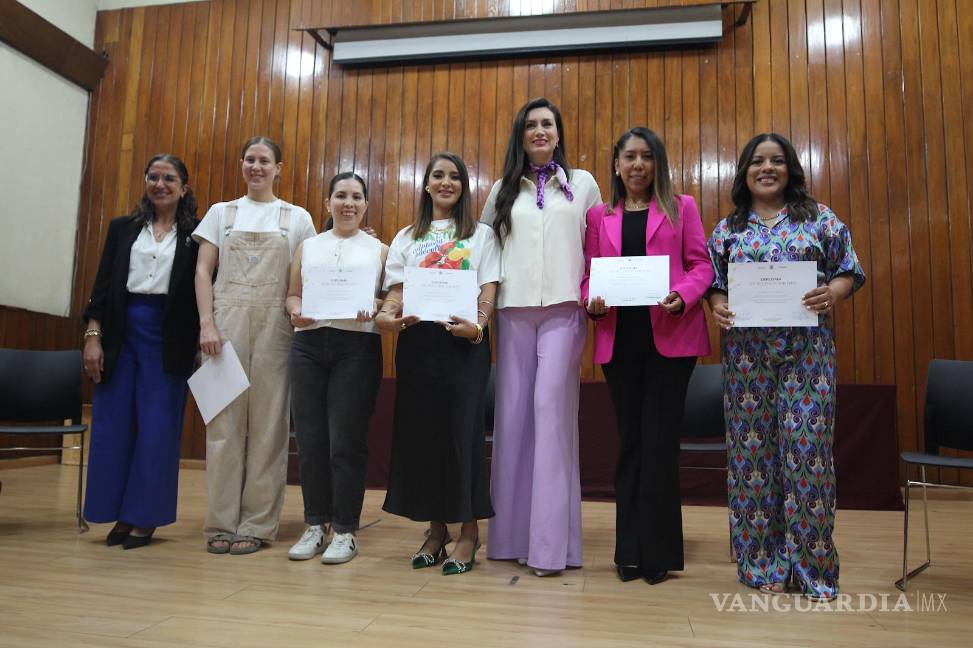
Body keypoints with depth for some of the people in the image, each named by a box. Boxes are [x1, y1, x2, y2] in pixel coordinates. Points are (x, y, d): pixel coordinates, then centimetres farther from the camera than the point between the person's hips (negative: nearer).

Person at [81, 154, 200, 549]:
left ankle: (145, 516, 11)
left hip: (169, 337, -3)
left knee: (157, 427, 0)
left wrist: (202, 339, -7)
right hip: (121, 332, 3)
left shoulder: (195, 234, 4)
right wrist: (93, 335, -1)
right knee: (113, 423, 4)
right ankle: (120, 513, 16)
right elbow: (103, 285, 8)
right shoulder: (122, 228, 11)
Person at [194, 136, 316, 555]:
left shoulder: (297, 218, 11)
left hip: (273, 325, -1)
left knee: (267, 421, 0)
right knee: (224, 420, 0)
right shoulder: (221, 212, 14)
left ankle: (257, 524, 8)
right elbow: (202, 271, 7)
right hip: (226, 321, 1)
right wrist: (207, 323, -6)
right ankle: (222, 523, 8)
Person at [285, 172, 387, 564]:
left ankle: (346, 531, 10)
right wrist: (296, 311, -5)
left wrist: (372, 310, -14)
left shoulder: (379, 250, 11)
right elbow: (292, 294, 16)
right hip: (308, 344, 3)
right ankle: (315, 524, 19)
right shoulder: (307, 246, 18)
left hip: (357, 345, -3)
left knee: (346, 440, -2)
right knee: (310, 438, 4)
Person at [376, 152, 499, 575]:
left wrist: (476, 326, -18)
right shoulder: (407, 237, 17)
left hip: (463, 340, -2)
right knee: (420, 431, 4)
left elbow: (488, 291, 1)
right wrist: (385, 315, -13)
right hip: (417, 340, 3)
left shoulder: (481, 234, 10)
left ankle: (468, 531, 9)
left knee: (462, 431, -4)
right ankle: (435, 529, 17)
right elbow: (397, 290, 9)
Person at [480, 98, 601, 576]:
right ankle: (511, 532, 10)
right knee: (513, 411, 0)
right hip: (513, 309, 2)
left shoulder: (582, 183, 12)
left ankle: (551, 541, -5)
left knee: (551, 407, -10)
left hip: (563, 308, -2)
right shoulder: (503, 190, 17)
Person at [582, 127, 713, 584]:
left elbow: (701, 264, 3)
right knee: (630, 441, 7)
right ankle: (630, 551, 17)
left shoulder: (681, 207, 9)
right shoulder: (599, 215, 14)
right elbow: (589, 272, 9)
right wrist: (592, 302, -12)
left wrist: (682, 297, -16)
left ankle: (658, 551, 11)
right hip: (619, 339, 2)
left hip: (670, 336, -2)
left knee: (658, 442, -2)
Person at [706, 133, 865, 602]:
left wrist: (832, 295, -14)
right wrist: (717, 305, -9)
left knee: (807, 446, -4)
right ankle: (762, 562, 15)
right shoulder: (728, 228, 12)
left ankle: (811, 564, 11)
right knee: (754, 447, 3)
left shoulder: (819, 217, 9)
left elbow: (848, 271, 7)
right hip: (746, 351, 1)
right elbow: (712, 281, 12)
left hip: (806, 349, -1)